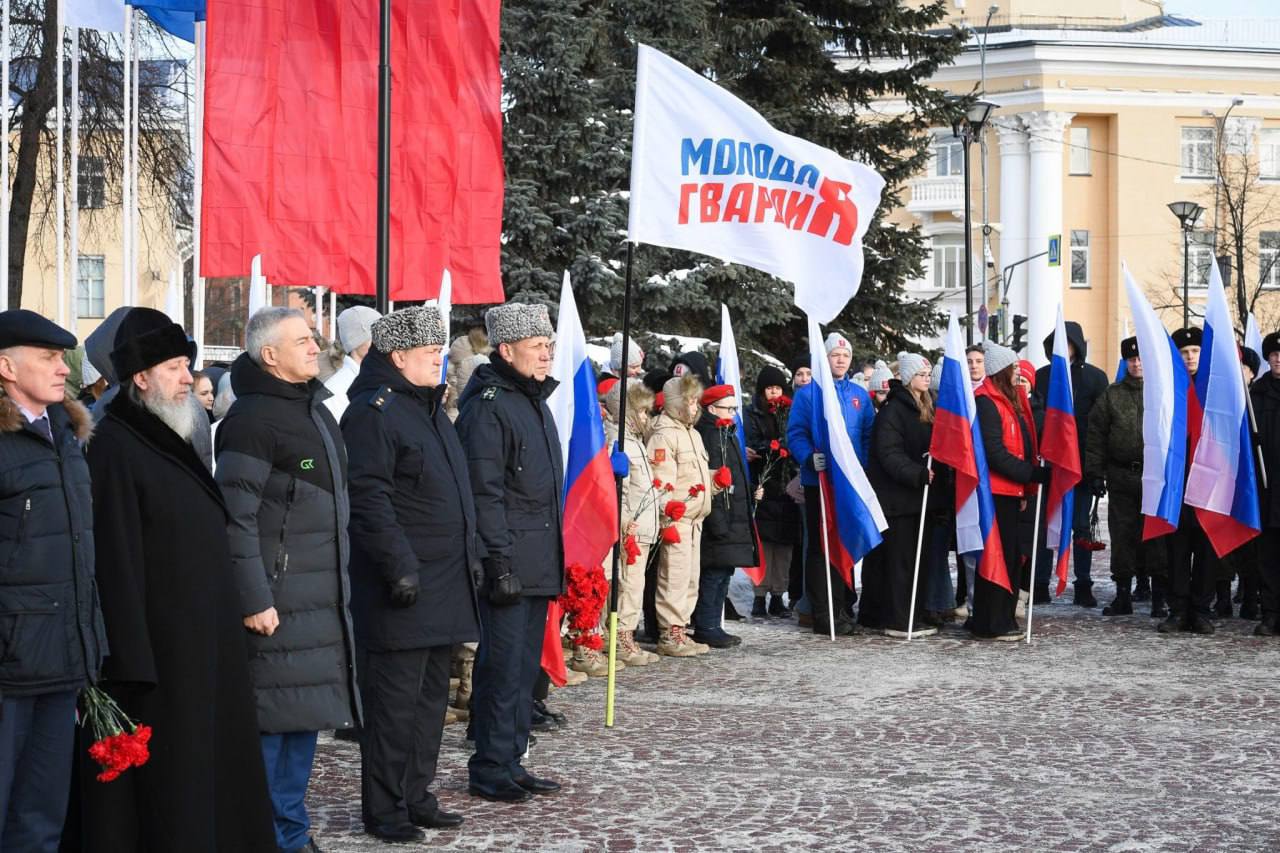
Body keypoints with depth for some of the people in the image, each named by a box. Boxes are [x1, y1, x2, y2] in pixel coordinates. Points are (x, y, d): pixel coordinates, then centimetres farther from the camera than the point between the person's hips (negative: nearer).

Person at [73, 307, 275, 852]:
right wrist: (131, 660, -23)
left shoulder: (172, 440, 15)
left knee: (201, 763, 13)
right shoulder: (113, 446, -14)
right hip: (155, 644, -9)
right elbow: (115, 561, -19)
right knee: (154, 782, -3)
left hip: (199, 642, 9)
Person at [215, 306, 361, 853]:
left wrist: (341, 586, 22)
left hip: (320, 598, 9)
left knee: (305, 716, 12)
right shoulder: (252, 417, -12)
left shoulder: (314, 410, 17)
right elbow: (236, 516, -16)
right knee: (271, 721, -4)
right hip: (277, 598, -9)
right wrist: (253, 599, -19)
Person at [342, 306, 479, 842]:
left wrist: (471, 554, 21)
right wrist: (399, 566, -23)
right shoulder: (373, 411, -12)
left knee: (432, 694, 14)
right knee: (395, 698, -3)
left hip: (445, 586, 10)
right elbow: (368, 498, -20)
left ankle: (415, 796, 24)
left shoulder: (429, 408, 18)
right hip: (403, 587, -9)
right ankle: (383, 809, 6)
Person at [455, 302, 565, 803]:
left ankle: (511, 762, 20)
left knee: (525, 667, 12)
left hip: (540, 563, 9)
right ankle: (489, 770, 4)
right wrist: (500, 563, -20)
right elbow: (485, 493, -17)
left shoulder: (535, 401, 18)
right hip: (509, 561, -9)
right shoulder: (487, 405, -12)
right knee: (503, 666, -4)